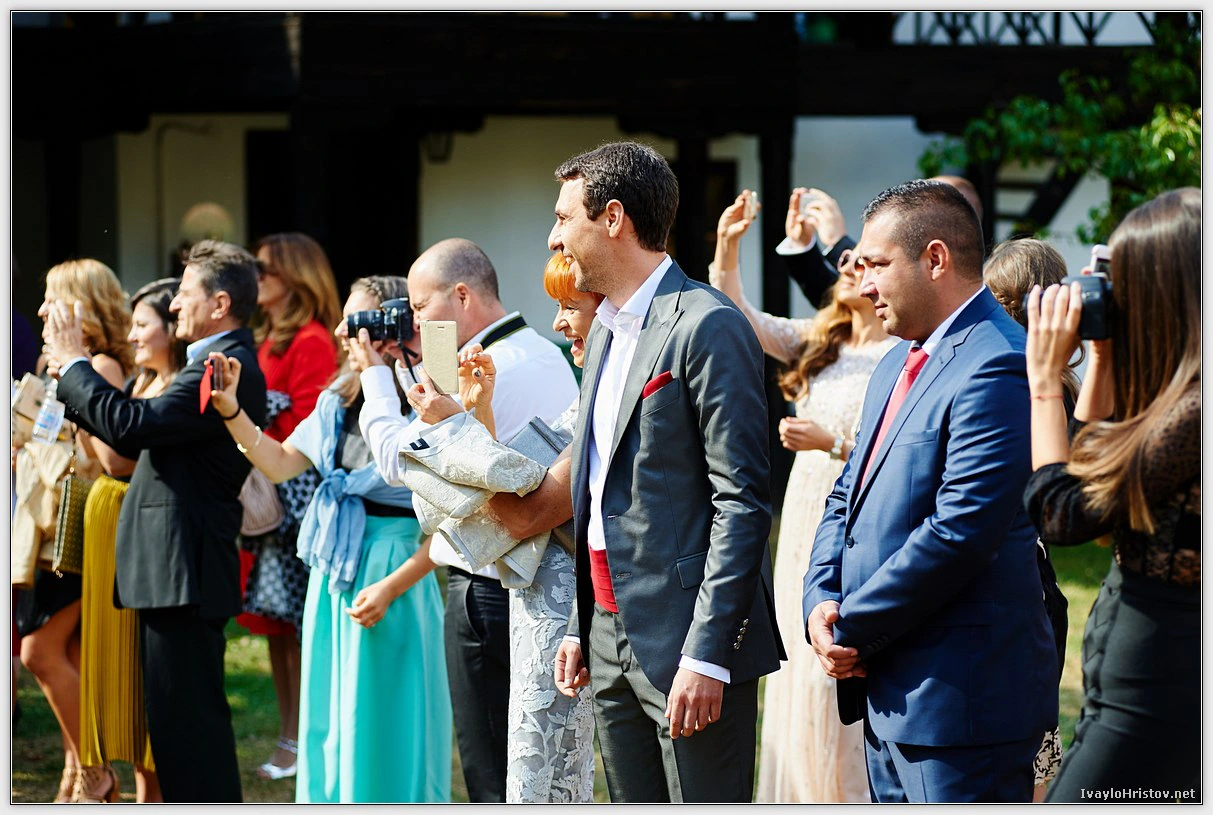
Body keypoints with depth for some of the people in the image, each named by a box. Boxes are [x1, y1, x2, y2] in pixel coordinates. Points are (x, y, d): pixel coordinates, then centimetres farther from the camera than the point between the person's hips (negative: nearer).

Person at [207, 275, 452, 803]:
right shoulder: (339, 402, 6)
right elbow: (281, 464, 15)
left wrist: (391, 587, -20)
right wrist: (231, 411, 4)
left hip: (391, 576, -8)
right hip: (334, 577, 8)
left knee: (382, 734, 0)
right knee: (331, 727, 15)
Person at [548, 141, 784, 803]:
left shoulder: (708, 328, -12)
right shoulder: (606, 331, 17)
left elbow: (742, 501, -16)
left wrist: (707, 655, -21)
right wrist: (581, 626, 18)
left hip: (687, 645, -9)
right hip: (612, 633, 9)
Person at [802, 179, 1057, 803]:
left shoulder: (997, 367, -17)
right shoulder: (898, 364, 17)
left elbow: (959, 532, -23)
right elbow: (848, 496, 19)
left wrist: (851, 628, -14)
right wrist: (822, 603, 0)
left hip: (962, 700, -10)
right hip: (886, 693, 10)